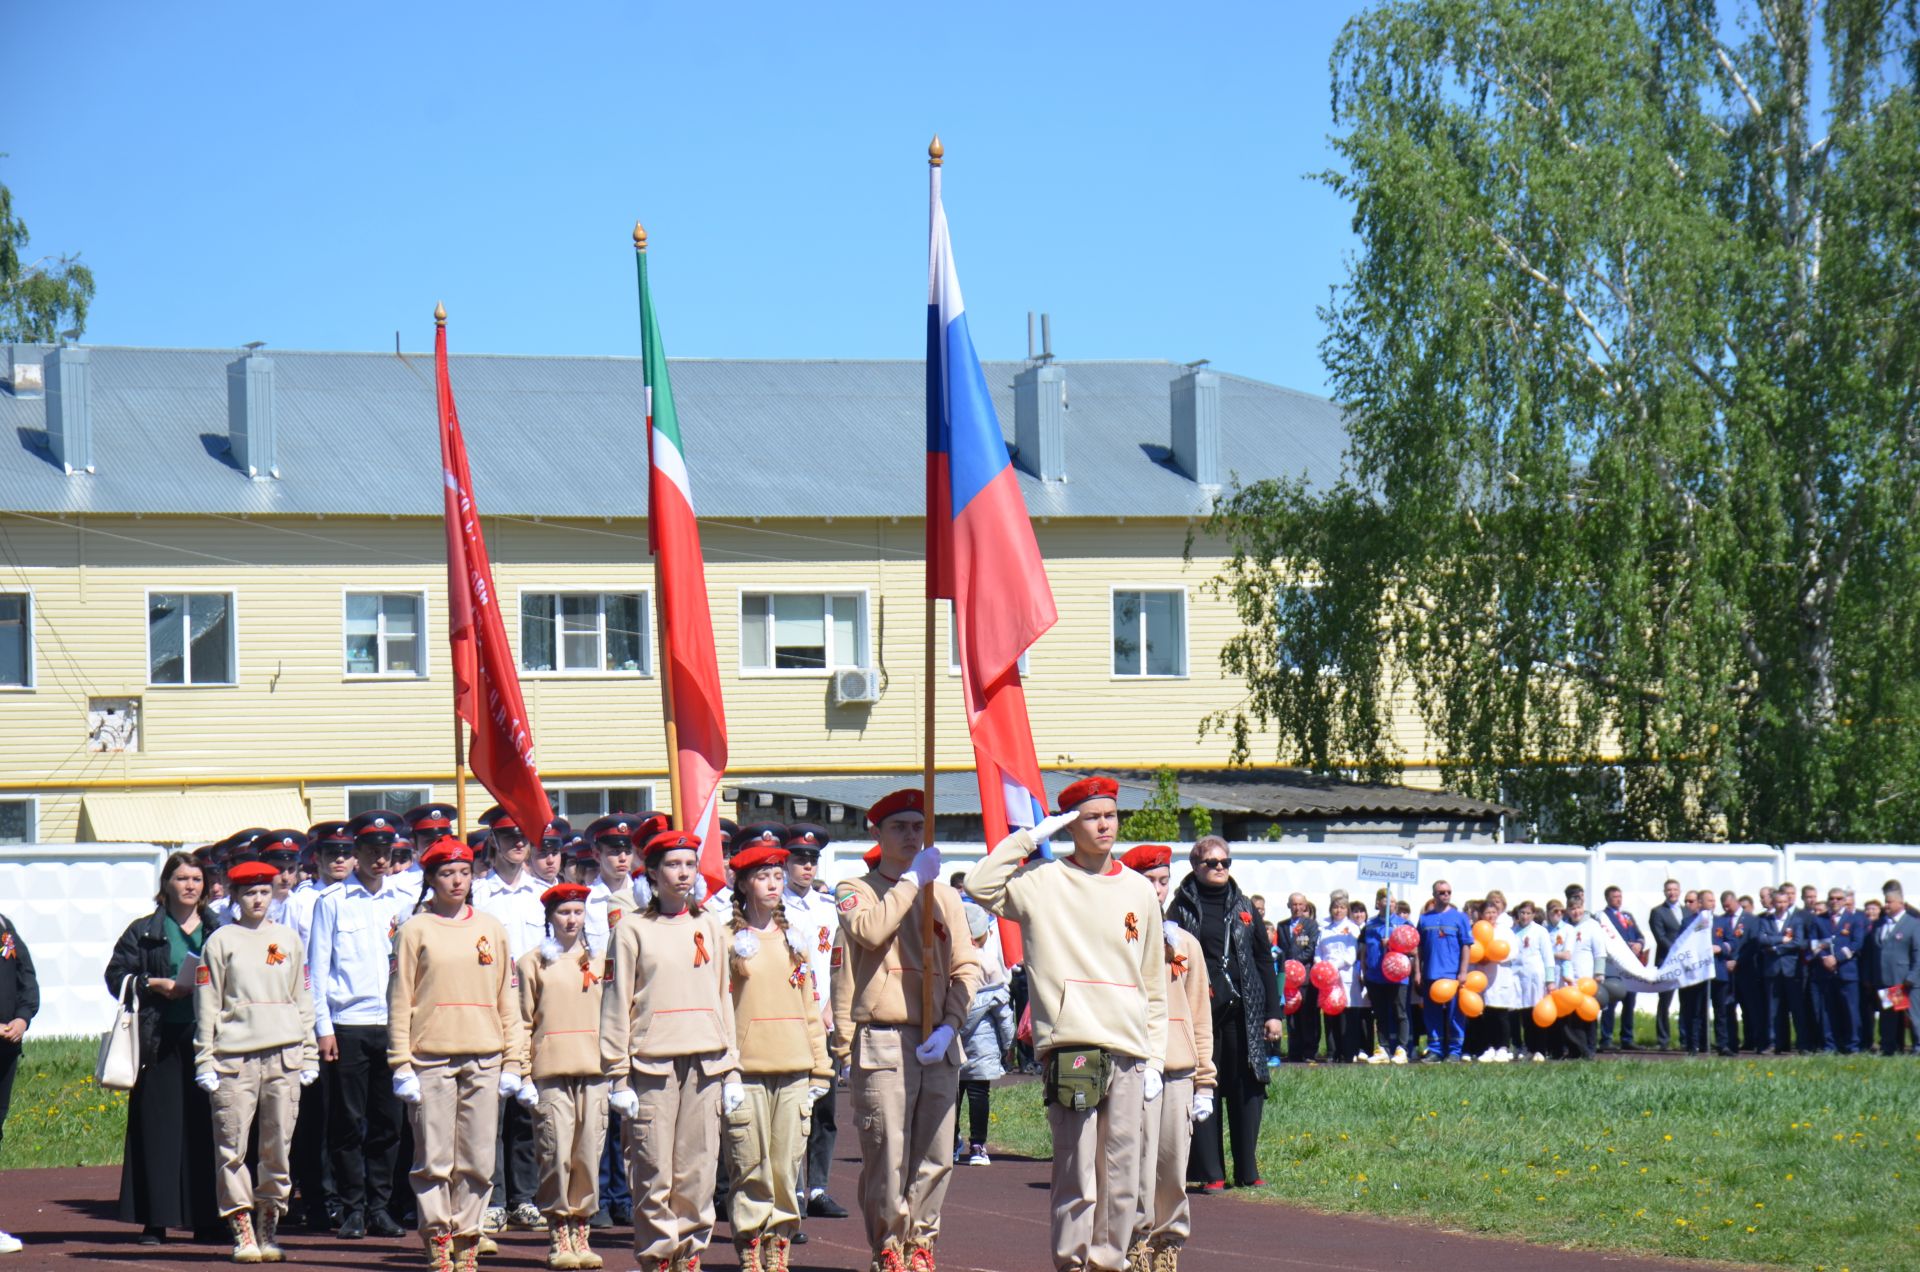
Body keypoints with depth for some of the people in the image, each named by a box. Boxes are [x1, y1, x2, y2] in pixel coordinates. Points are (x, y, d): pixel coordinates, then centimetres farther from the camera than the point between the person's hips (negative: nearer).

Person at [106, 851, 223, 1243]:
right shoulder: (143, 932, 9)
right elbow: (116, 975, 4)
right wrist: (153, 984, -11)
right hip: (162, 1043, -1)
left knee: (207, 1128, -1)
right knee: (159, 1130, -3)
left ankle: (208, 1220, 4)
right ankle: (155, 1220, 0)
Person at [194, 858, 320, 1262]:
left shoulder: (288, 939, 14)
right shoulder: (220, 942, 6)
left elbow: (303, 1000, 17)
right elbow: (206, 1005, 4)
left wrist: (309, 1057, 11)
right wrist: (205, 1061, -3)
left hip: (283, 1057, 2)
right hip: (234, 1057, -2)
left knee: (278, 1146, 2)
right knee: (231, 1148, -5)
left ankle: (269, 1227, 11)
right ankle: (242, 1232, -1)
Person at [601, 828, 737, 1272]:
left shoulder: (710, 925, 14)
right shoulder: (632, 929, 3)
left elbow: (724, 998, 16)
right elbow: (616, 1004, 1)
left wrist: (732, 1069, 12)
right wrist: (618, 1077, -5)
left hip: (705, 1063, 3)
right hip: (653, 1064, -3)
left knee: (698, 1170, 2)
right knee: (654, 1171, -4)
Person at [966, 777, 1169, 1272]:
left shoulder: (1139, 891, 15)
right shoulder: (1043, 882, 5)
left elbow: (1154, 985, 17)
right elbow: (981, 886, -14)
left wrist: (1155, 1059, 10)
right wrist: (1028, 838, -5)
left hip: (1129, 1052, 4)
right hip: (1070, 1045, -4)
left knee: (1122, 1176, 3)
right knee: (1076, 1173, -8)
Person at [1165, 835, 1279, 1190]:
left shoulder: (1243, 907, 14)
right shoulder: (1183, 908, 4)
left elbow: (1264, 959, 15)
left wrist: (1272, 1012, 9)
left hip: (1243, 1013, 3)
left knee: (1247, 1090, 0)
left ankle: (1247, 1171, 7)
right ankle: (1210, 1172, 3)